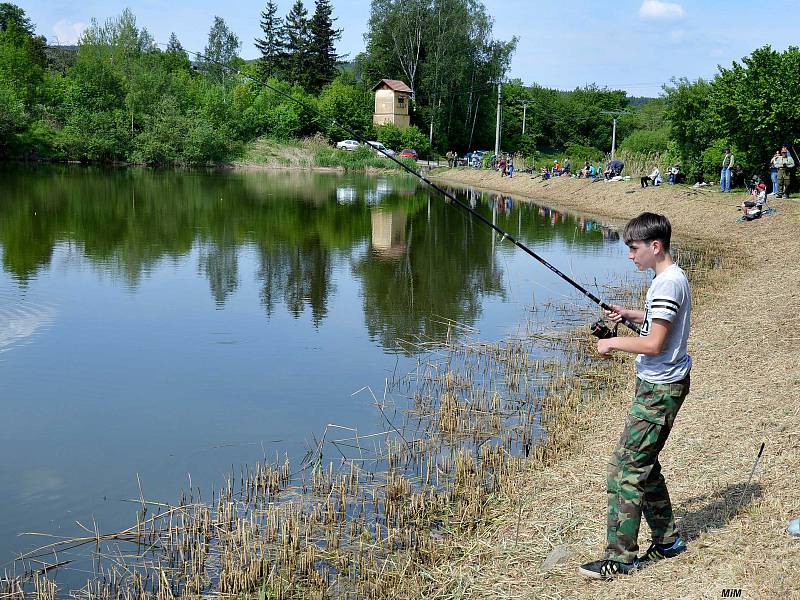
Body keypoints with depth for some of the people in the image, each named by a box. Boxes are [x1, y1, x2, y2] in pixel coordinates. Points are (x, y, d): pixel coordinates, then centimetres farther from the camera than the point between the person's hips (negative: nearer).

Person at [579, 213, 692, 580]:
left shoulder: (668, 283, -20)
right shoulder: (670, 278, 11)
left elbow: (654, 344, -24)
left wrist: (612, 343, -11)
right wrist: (630, 315, 12)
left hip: (661, 389, -11)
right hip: (658, 384, 11)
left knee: (627, 466, -8)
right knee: (643, 463, 17)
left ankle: (620, 557, -2)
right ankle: (667, 540, 28)